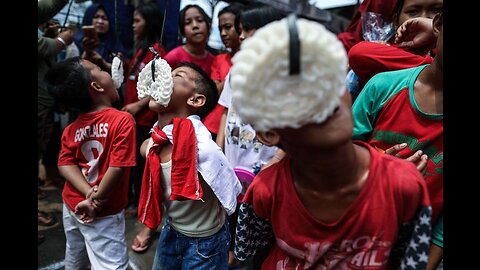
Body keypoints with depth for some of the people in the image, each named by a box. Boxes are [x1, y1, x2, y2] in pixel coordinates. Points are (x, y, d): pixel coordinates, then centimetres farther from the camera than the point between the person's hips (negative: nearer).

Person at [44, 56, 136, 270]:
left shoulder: (71, 128, -2)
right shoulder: (123, 119, -21)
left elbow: (65, 163, -8)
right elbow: (117, 167, -25)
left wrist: (89, 195, -16)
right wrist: (96, 202, -14)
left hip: (72, 207, 7)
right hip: (103, 215, -7)